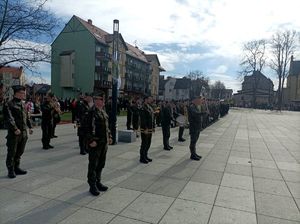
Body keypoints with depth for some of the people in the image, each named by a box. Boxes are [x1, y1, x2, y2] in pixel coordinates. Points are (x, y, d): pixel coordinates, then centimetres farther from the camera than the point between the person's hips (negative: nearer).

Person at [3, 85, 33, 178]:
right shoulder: (9, 104, -10)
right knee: (12, 152, 3)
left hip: (23, 133, 7)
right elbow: (9, 119, -17)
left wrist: (30, 127, 9)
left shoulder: (23, 104, 13)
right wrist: (15, 129, -23)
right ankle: (11, 171, 15)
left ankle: (17, 168, 29)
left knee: (20, 152, 15)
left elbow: (27, 116, 18)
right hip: (13, 133, -7)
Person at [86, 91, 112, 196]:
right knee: (93, 165, 4)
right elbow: (88, 128, -19)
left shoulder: (103, 112, 13)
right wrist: (91, 140, -22)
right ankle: (92, 185, 17)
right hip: (95, 144, -8)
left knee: (101, 164, 18)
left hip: (104, 143, 9)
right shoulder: (91, 112, -14)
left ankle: (98, 182, 33)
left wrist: (109, 136, 15)